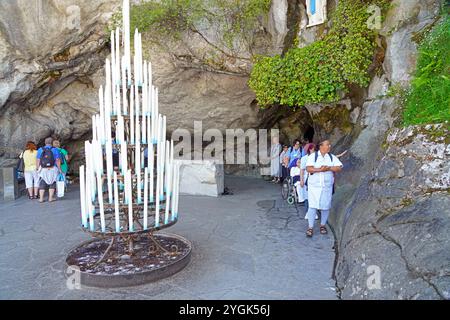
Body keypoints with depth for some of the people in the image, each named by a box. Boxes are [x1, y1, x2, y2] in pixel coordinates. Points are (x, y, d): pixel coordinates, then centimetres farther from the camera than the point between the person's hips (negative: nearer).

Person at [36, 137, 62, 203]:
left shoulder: (40, 150, 2)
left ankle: (41, 198, 6)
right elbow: (58, 161, -10)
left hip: (43, 170, 2)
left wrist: (38, 169, 8)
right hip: (53, 169, -2)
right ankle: (50, 198, 6)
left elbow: (37, 161, 0)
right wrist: (60, 170, -4)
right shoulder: (55, 150, -6)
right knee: (52, 184, 9)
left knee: (42, 184, 11)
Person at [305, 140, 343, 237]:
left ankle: (323, 225, 26)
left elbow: (339, 168, -3)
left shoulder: (332, 157, 8)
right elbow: (308, 168, -12)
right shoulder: (313, 156, -1)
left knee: (325, 206, 8)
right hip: (314, 185, -3)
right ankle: (310, 228, 3)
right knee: (312, 206, -5)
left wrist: (329, 168, -18)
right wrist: (319, 169, -24)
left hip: (327, 186, 3)